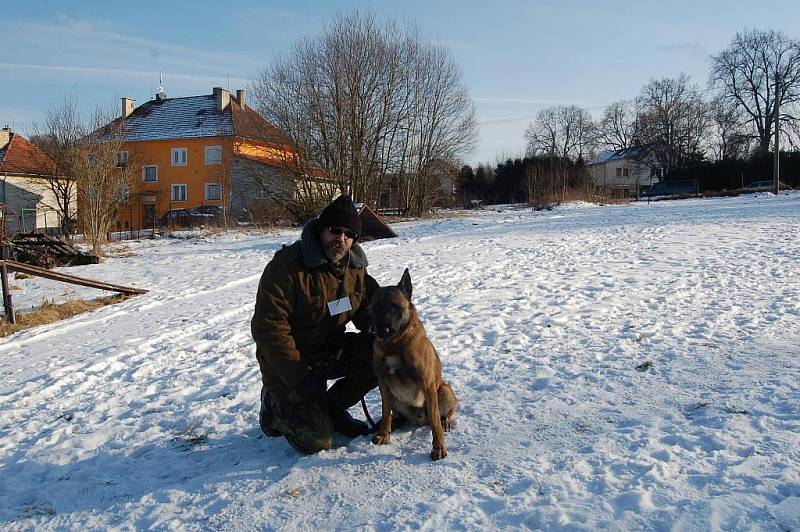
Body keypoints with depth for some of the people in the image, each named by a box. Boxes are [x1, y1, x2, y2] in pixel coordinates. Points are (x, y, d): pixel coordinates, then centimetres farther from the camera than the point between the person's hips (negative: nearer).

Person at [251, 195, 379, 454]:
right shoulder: (286, 267, -21)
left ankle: (332, 407, 5)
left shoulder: (355, 267, -1)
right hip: (290, 362, -6)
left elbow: (367, 305, 14)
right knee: (316, 441, -14)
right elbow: (268, 328, -23)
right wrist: (299, 377, -25)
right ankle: (275, 403, 16)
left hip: (332, 351, 6)